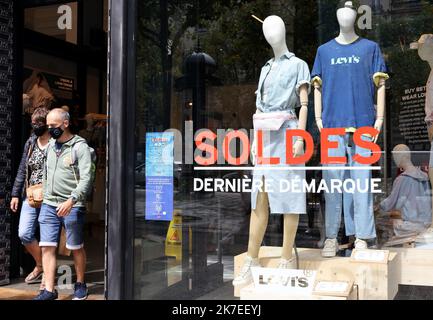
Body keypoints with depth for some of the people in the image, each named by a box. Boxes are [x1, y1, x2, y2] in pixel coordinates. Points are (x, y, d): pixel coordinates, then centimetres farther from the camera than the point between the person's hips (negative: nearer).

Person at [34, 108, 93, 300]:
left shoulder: (80, 147, -8)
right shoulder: (50, 145, 13)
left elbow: (86, 179, -16)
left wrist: (71, 200, -26)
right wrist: (44, 196, 16)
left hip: (72, 206, -5)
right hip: (49, 205, 6)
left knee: (76, 248, 6)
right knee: (47, 247, 0)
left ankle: (80, 285, 23)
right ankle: (49, 290, 5)